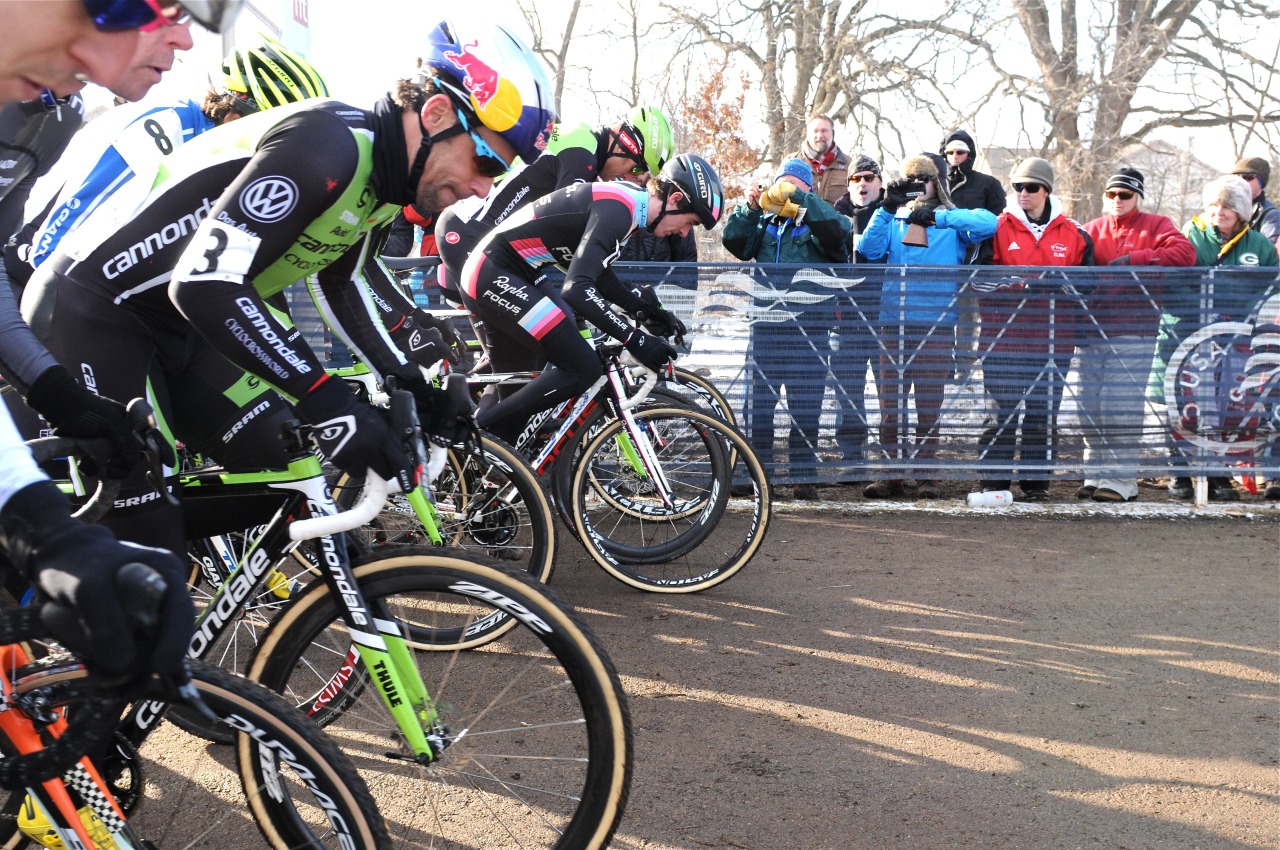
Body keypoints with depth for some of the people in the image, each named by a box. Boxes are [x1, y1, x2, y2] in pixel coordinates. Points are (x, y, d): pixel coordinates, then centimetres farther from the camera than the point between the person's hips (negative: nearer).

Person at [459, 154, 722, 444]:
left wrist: (644, 310, 10)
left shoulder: (625, 199, 9)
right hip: (494, 277, -11)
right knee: (582, 369, -14)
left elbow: (596, 272, 20)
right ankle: (481, 431, -6)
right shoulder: (617, 209, -22)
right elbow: (577, 288, -31)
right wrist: (635, 339, -30)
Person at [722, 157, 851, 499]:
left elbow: (837, 231, -17)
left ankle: (804, 476, 7)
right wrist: (750, 208, -8)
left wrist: (800, 199, -19)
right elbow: (735, 242, 4)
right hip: (765, 325, 3)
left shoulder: (816, 221, 4)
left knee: (805, 406, 0)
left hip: (808, 327, -3)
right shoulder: (763, 222, 15)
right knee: (759, 403, 6)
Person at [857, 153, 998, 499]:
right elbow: (869, 250, -3)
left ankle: (926, 473, 10)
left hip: (937, 327, -2)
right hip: (894, 325, 2)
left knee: (929, 405, 2)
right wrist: (886, 209, -11)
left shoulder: (953, 221, 8)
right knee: (890, 404, 0)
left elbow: (989, 223, -12)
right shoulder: (893, 220, 14)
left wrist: (936, 217, -17)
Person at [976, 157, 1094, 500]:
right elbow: (980, 278, -2)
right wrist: (1020, 286, -14)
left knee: (1043, 412, 5)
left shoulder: (1074, 234, 9)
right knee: (1001, 410, -3)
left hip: (1053, 339, 2)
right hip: (1004, 335, -2)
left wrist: (1059, 285, -8)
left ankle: (1035, 480, 13)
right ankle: (995, 479, 4)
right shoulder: (998, 229, 4)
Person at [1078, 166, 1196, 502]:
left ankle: (1121, 478, -2)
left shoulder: (1154, 226, 4)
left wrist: (1132, 258, -18)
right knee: (1090, 407, 6)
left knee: (1122, 407, -8)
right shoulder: (1093, 230, 16)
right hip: (1091, 331, 5)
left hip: (1132, 333, -5)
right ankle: (1097, 472, 15)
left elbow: (1185, 253, -13)